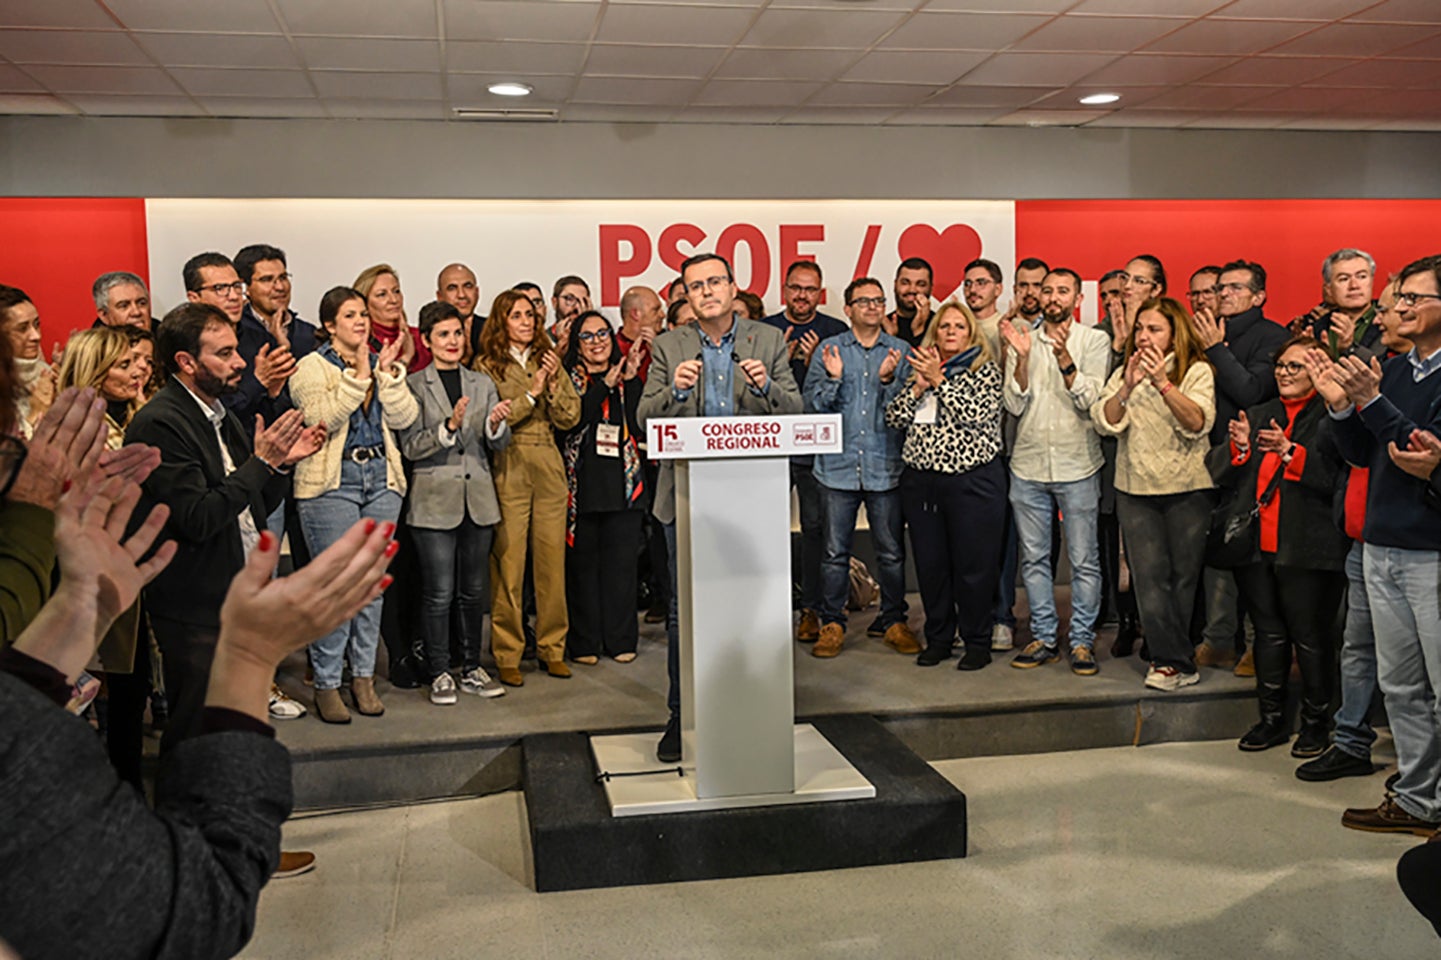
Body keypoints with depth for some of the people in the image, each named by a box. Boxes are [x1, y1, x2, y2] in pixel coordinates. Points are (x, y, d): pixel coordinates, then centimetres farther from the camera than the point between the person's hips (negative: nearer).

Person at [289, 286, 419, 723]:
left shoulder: (384, 364, 14)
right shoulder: (311, 367, 0)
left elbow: (405, 417, 1)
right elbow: (322, 419, -17)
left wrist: (387, 373, -9)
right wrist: (357, 376, -17)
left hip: (381, 478, 5)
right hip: (331, 483, -5)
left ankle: (363, 675, 18)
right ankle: (326, 683, 5)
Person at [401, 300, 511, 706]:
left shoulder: (482, 383, 11)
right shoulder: (413, 385, -1)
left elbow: (499, 444, 8)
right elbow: (410, 447, -8)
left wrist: (496, 424, -13)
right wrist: (448, 427, -22)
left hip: (478, 497, 4)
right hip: (434, 499, -4)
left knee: (475, 590, 10)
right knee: (439, 593, -1)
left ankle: (472, 669, 21)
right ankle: (440, 673, 11)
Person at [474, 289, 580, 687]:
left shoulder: (549, 361, 15)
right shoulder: (486, 365, 2)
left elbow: (570, 418, 9)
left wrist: (554, 383, -5)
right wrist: (531, 394, -8)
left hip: (549, 470, 4)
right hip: (507, 471, -4)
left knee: (552, 560, 5)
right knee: (507, 564, -4)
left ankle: (552, 647, 16)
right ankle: (507, 655, 5)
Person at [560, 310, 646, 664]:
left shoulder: (630, 379, 13)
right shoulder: (569, 378, 6)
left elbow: (640, 425, -1)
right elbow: (570, 421, -12)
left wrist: (630, 382, -8)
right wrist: (605, 386, -14)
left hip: (623, 479, 2)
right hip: (582, 482, -2)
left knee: (622, 561, 2)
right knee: (582, 562, 1)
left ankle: (621, 639, 12)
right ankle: (583, 642, 9)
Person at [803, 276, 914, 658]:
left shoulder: (900, 351, 7)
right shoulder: (828, 349, 6)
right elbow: (812, 405, 1)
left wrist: (889, 380, -15)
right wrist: (833, 379, -15)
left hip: (886, 466, 1)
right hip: (838, 465, 0)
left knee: (891, 551, 5)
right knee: (835, 551, 3)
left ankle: (893, 621, 18)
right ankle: (832, 623, 14)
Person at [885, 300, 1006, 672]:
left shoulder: (986, 371, 2)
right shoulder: (921, 369, 15)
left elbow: (975, 414, -15)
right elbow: (894, 418, 6)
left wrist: (938, 380, -12)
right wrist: (920, 385, -6)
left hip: (973, 482, -4)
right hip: (921, 481, 4)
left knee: (974, 564, 0)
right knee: (930, 563, 9)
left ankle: (977, 641, 14)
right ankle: (938, 638, 22)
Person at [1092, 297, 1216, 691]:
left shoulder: (1197, 371, 1)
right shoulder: (1123, 373, 12)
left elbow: (1198, 423, -15)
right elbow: (1104, 422, -2)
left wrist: (1163, 383, -25)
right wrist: (1127, 388, -17)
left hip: (1187, 489, -2)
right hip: (1135, 490, 2)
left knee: (1184, 575, 3)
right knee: (1149, 576, -6)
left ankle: (1169, 660, 15)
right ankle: (1175, 663, -2)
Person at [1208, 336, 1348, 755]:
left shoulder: (1332, 417, -5)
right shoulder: (1258, 415, 16)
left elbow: (1336, 477, -18)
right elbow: (1219, 471, 9)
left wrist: (1291, 453, -25)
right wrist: (1239, 446, -8)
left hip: (1308, 548, -6)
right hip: (1257, 545, 6)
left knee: (1311, 637, 3)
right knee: (1268, 633, 14)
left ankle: (1316, 721, 19)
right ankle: (1272, 718, 25)